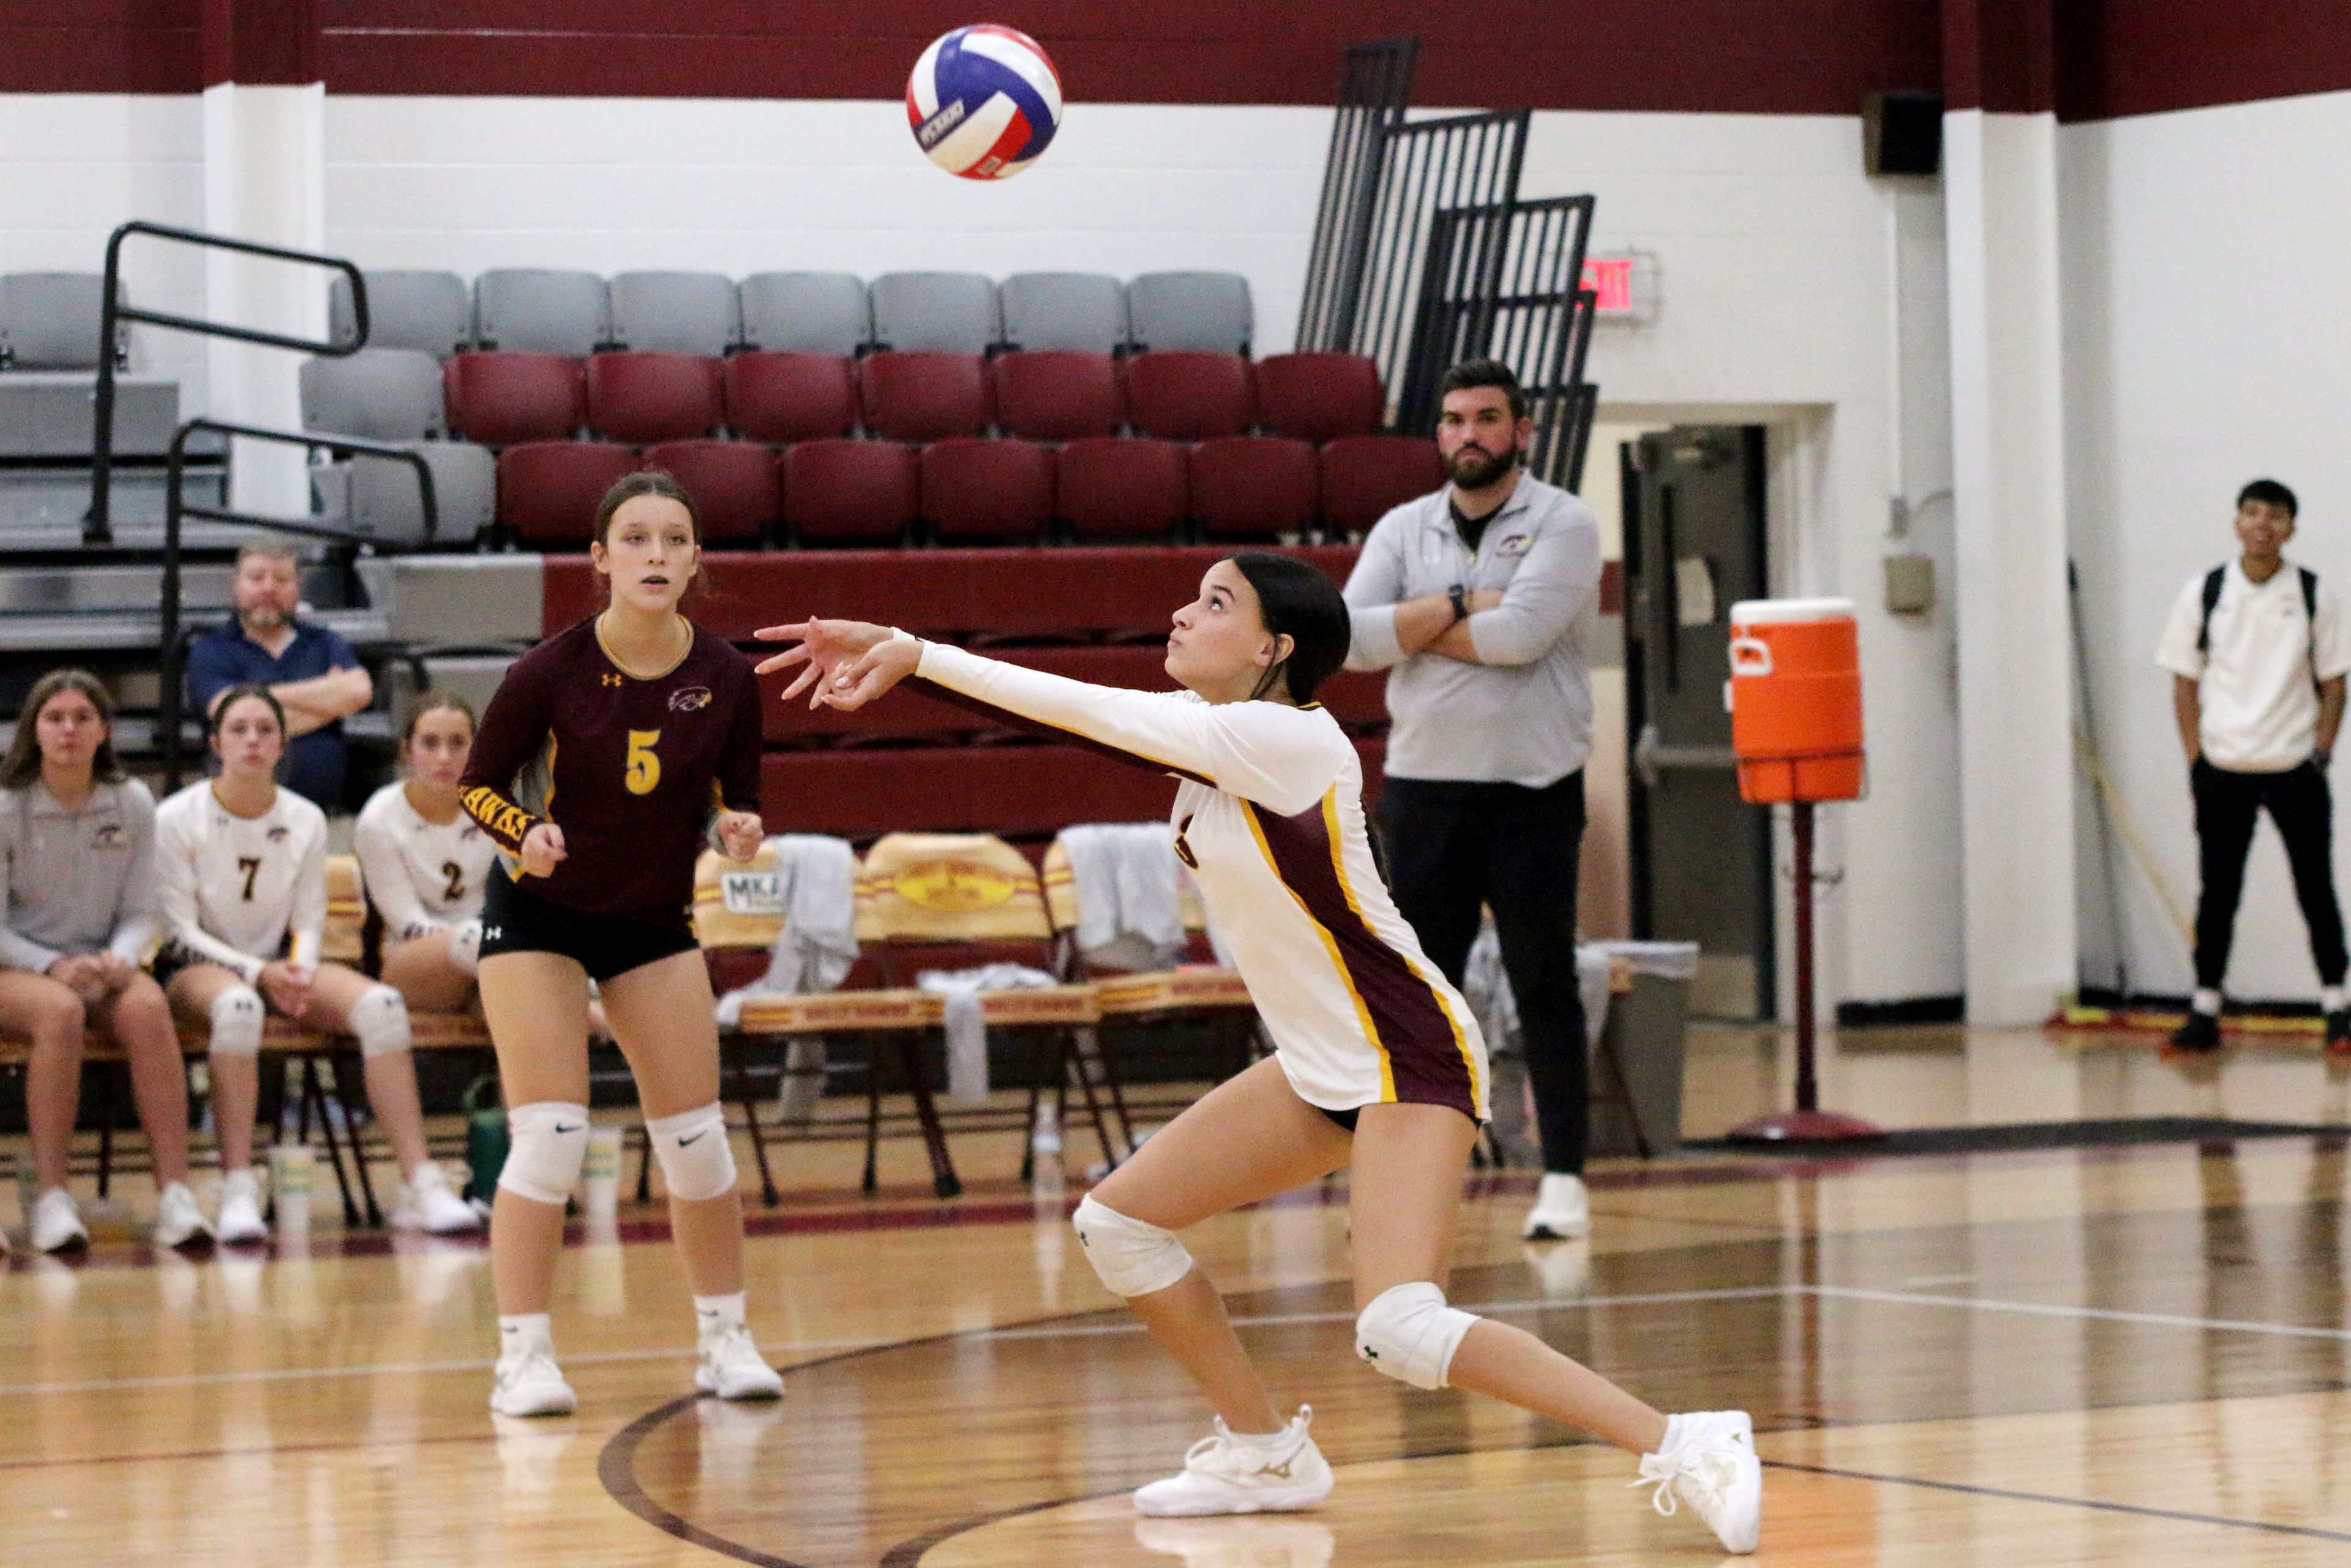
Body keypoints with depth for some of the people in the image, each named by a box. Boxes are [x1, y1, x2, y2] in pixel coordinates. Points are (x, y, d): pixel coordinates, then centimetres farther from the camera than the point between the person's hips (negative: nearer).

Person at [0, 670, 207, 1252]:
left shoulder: (132, 804, 5)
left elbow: (140, 913, 6)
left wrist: (121, 959, -16)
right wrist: (54, 966, -21)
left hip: (102, 963, 2)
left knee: (148, 1006, -33)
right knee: (60, 1011, -38)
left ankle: (176, 1195, -38)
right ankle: (50, 1200, -37)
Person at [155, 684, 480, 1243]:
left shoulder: (305, 821, 6)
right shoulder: (177, 819, -6)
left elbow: (308, 923, 7)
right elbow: (179, 930, -8)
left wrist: (298, 971, -16)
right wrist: (258, 973, -21)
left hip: (282, 968, 4)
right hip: (196, 969, -4)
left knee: (382, 1004, -24)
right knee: (238, 1005, -41)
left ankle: (420, 1186, -26)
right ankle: (237, 1193, -41)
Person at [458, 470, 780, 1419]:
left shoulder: (726, 679, -11)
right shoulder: (551, 673, -19)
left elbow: (736, 801, 2)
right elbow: (479, 785, -8)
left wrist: (736, 830, -21)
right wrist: (526, 833, -28)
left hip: (657, 920, 3)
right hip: (537, 915, -3)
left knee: (697, 1142, 2)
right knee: (550, 1137, -12)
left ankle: (725, 1343, 19)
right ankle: (523, 1358, -3)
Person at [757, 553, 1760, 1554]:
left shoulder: (1286, 739, -19)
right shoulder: (1205, 735, 6)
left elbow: (1094, 715, -20)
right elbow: (1064, 721, 0)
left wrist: (915, 652, -15)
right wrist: (899, 659, -10)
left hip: (1412, 1057, -10)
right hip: (1324, 1068, 10)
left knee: (1400, 1333, -25)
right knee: (1117, 1224, 10)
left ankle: (1687, 1446, -20)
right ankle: (1265, 1454, 24)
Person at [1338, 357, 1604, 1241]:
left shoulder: (1563, 524, -3)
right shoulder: (1403, 530, 10)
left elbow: (1522, 633, -19)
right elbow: (1350, 637, -5)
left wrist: (1415, 628, -8)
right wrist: (1459, 604, -13)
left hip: (1533, 789, -4)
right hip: (1423, 787, 4)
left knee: (1545, 987, -2)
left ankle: (1564, 1177, 1)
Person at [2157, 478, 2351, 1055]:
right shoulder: (2203, 593, 2)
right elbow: (2185, 681, 6)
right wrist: (2195, 756, -1)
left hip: (2295, 769, -1)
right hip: (2223, 769, 1)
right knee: (2218, 894, 5)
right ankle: (2205, 1013, 11)